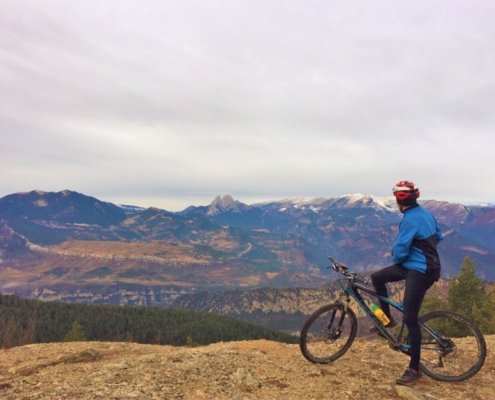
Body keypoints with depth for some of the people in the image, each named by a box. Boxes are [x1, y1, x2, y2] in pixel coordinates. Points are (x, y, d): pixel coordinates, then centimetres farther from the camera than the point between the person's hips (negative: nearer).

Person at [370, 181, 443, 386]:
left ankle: (414, 369, 7)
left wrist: (395, 259, 2)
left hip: (419, 271, -10)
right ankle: (387, 319, 24)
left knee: (410, 319, -5)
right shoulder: (425, 212, 6)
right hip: (422, 265, 10)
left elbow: (400, 250, -20)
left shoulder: (410, 219, -22)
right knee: (377, 277, 12)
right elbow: (438, 235, 19)